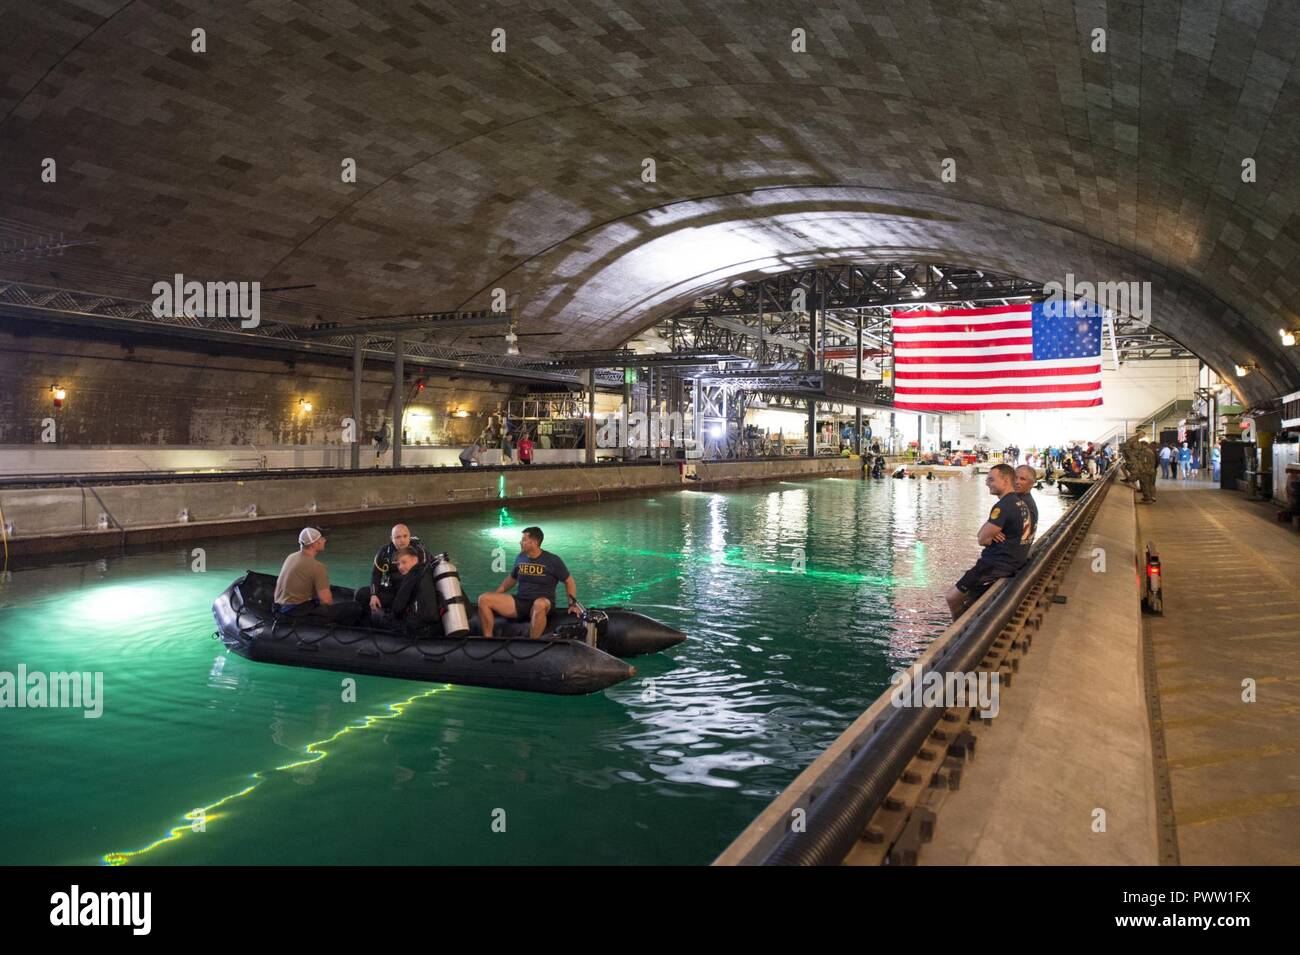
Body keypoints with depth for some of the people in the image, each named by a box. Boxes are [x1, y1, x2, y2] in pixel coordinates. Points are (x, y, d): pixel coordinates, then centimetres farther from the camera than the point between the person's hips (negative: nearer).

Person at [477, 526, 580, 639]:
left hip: (543, 603, -5)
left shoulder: (552, 561, -4)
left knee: (539, 604, -44)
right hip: (520, 603, 5)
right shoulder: (520, 558, 10)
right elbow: (512, 579, 24)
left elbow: (569, 581, 3)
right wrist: (495, 594, 14)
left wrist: (572, 603, -6)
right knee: (483, 599, -11)